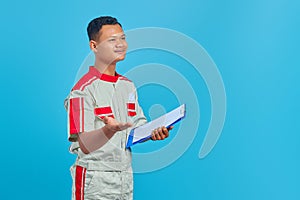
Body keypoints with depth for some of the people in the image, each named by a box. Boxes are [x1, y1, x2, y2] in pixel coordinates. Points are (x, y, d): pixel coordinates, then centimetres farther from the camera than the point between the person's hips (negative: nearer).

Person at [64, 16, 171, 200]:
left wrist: (153, 133, -8)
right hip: (94, 180, -6)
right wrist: (109, 130, -36)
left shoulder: (128, 86, 11)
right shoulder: (83, 90, -12)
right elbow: (85, 145, -18)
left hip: (126, 177, 7)